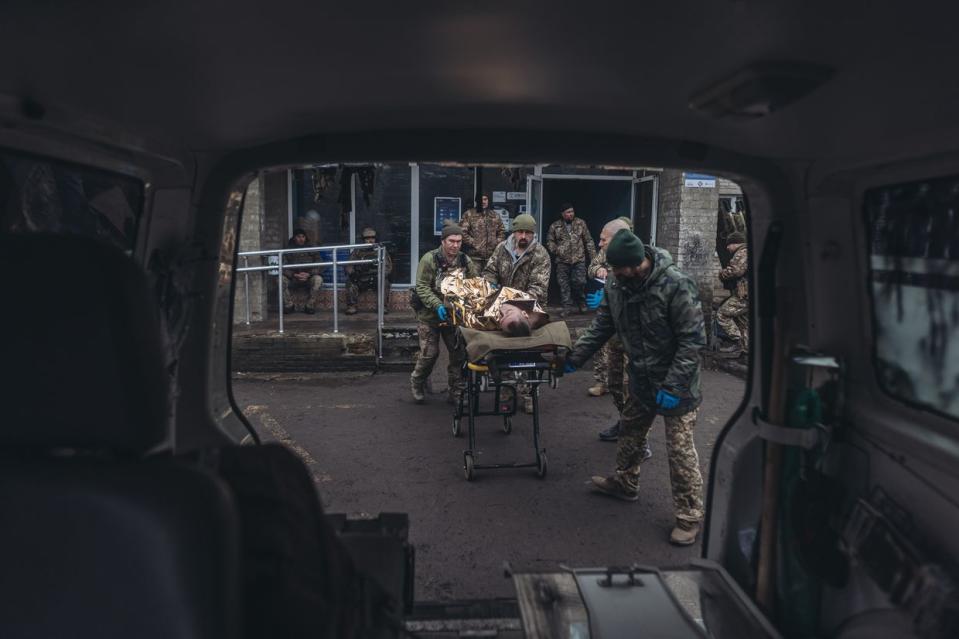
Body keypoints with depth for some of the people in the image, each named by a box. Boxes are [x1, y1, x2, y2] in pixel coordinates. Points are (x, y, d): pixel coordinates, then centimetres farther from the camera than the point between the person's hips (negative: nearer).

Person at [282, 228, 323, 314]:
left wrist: (308, 274, -23)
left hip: (308, 278, 0)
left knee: (318, 279, -32)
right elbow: (284, 267, -10)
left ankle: (310, 306, -18)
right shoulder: (288, 250, -2)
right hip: (293, 279, 0)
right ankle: (289, 305, -12)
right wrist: (294, 275, -27)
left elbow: (317, 267, -5)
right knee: (282, 279, -29)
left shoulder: (311, 250, 1)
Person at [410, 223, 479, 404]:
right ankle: (417, 383, 28)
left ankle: (456, 391, 15)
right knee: (429, 353, 0)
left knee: (459, 353, 1)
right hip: (429, 314, -4)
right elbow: (422, 287, -19)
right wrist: (438, 305, -31)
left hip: (454, 314, 4)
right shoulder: (429, 259, -14)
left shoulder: (465, 260, 0)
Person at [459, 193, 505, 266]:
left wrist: (497, 243, 5)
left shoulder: (495, 215, 16)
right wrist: (473, 243, -13)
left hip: (492, 256, 4)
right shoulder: (469, 215, 1)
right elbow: (462, 232, -6)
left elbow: (502, 232, 21)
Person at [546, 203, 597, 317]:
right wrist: (556, 251, -6)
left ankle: (581, 301, 18)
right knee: (564, 284, 2)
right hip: (562, 261, 1)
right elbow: (550, 241, 11)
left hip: (579, 259, -1)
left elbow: (589, 241, 6)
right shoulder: (555, 226, 3)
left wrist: (593, 256, 0)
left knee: (579, 282, -6)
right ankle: (567, 306, 11)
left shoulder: (580, 223, 4)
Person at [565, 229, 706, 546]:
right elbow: (601, 326, 5)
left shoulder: (676, 285, -27)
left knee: (680, 449, -1)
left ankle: (690, 516, 14)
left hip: (676, 381, -7)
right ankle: (625, 483, 46)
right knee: (629, 432, 23)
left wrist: (673, 386, -25)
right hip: (641, 378, 7)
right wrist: (574, 358, -2)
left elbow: (693, 339, -24)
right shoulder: (616, 283, -6)